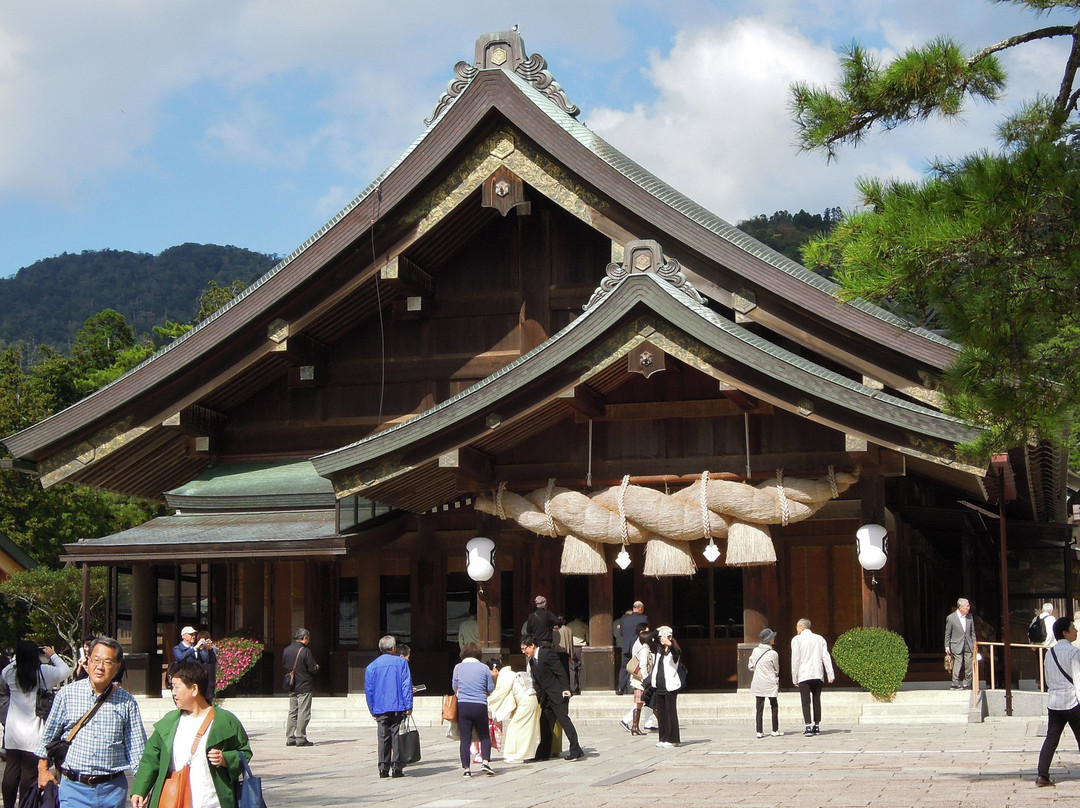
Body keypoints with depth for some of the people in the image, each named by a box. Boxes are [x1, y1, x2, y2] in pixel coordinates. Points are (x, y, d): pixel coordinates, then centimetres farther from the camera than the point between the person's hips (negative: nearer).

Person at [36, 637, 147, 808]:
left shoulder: (127, 702, 2)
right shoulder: (67, 694, 1)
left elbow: (137, 748, 4)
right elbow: (48, 735, 11)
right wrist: (43, 770, 10)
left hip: (113, 788, 1)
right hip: (74, 787, -1)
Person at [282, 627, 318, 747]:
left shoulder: (286, 650, 3)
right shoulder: (305, 651, -17)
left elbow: (283, 665, 14)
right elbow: (312, 668, -15)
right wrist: (316, 667, 6)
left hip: (292, 688, 7)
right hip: (305, 687, -7)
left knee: (292, 712, 12)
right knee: (303, 713, -2)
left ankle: (290, 738, 11)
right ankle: (300, 738, -3)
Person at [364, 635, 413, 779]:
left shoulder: (371, 666, 9)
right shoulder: (401, 662, 0)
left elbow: (368, 690, 10)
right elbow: (406, 685, -6)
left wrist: (373, 710, 16)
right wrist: (408, 706, -5)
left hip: (380, 709, 3)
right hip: (398, 708, -3)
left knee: (383, 739, 6)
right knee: (397, 738, 1)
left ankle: (383, 768, 2)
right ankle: (396, 768, -2)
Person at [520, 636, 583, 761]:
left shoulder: (547, 654, -13)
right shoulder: (532, 661, 14)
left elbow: (560, 672, -16)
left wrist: (565, 689, -21)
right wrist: (539, 698, 12)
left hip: (558, 694, -9)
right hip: (547, 697, 9)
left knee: (563, 719, -12)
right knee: (545, 723, 9)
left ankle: (576, 750, -11)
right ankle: (543, 752, 16)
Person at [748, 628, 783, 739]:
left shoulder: (755, 651, -1)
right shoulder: (773, 654, -13)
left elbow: (750, 666, 8)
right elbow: (776, 669, 0)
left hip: (757, 683, 4)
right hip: (770, 683, -4)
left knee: (759, 708, 7)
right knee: (774, 707, 10)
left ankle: (759, 732, 4)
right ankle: (775, 731, 11)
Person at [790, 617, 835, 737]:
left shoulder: (797, 639, 1)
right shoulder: (819, 638, 13)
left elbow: (795, 659, -3)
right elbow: (826, 657, 5)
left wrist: (794, 678, 1)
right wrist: (830, 674, 1)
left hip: (804, 675, -4)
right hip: (818, 675, 4)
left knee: (806, 702, -5)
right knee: (817, 700, 11)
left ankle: (808, 726, -15)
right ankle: (817, 725, 12)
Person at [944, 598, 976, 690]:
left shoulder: (970, 617, 8)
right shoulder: (951, 618, -6)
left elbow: (972, 632, 15)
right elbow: (947, 634, -1)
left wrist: (974, 644, 9)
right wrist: (947, 647, -4)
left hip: (968, 646, 4)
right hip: (957, 646, -4)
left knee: (969, 666, 4)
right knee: (957, 665, -9)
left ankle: (967, 685, 13)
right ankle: (955, 685, -4)